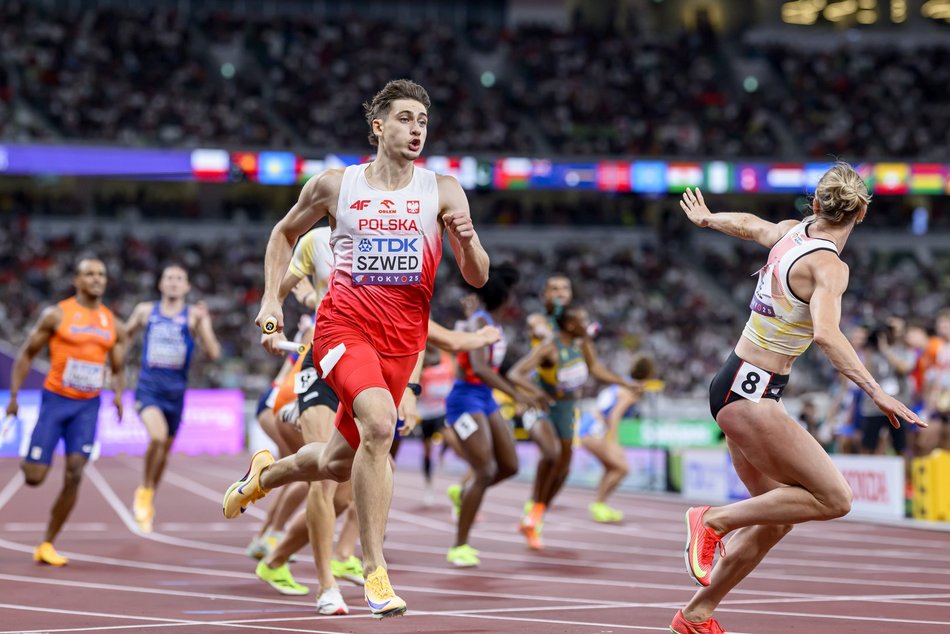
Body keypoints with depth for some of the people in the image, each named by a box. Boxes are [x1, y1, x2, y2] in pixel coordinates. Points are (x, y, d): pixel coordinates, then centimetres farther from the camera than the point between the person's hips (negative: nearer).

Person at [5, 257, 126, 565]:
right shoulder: (56, 315, -4)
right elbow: (26, 354, 2)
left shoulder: (113, 325, 8)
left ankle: (47, 545, 3)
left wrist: (118, 393, -7)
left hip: (88, 406, 3)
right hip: (55, 400, -3)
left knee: (74, 476, -7)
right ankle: (26, 461, 31)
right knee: (34, 477, -7)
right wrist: (14, 395, -5)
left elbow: (117, 370, 14)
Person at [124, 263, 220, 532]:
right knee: (158, 436, -27)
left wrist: (202, 323, -22)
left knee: (164, 450, 13)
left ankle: (148, 502, 35)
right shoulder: (145, 311, 5)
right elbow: (123, 336, 21)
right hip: (148, 386, -1)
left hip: (175, 390, 2)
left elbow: (213, 353, -10)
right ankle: (144, 491, -6)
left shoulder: (194, 316, 0)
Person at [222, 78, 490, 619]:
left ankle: (265, 475, 49)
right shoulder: (335, 185, 2)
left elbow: (478, 278, -1)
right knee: (380, 423, -30)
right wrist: (272, 298, 8)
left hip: (403, 340, 3)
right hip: (344, 325, -3)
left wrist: (468, 241, -21)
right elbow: (285, 234, 19)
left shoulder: (443, 192, 2)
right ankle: (375, 571, -24)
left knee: (337, 464, 13)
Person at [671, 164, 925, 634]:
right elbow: (826, 333, -34)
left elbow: (749, 225, 29)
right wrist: (876, 392, -38)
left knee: (776, 518, 13)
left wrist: (707, 218, 50)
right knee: (834, 498, -13)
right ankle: (715, 520, -7)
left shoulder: (792, 233, 7)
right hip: (750, 395, -9)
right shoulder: (829, 267, -17)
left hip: (736, 387, 9)